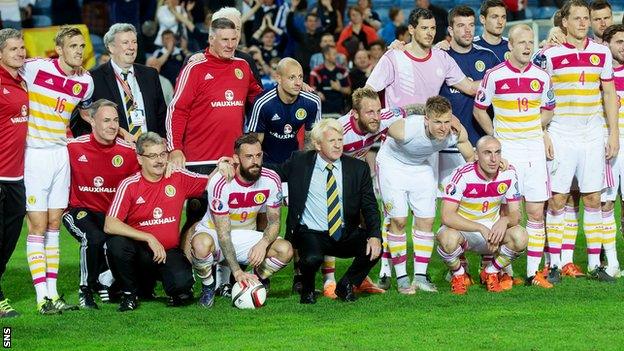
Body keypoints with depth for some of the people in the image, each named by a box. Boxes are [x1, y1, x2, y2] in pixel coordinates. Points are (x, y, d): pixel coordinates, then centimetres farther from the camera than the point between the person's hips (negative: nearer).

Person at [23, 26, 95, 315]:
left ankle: (52, 293, 13)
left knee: (53, 225, 8)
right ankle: (42, 297, -5)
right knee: (38, 227, -5)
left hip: (61, 155, 5)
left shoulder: (85, 82, 4)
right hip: (34, 154, -5)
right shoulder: (34, 68, -12)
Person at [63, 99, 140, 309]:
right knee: (94, 238, -32)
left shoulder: (128, 152, -4)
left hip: (113, 213, 3)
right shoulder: (73, 147, -11)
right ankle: (86, 290, -7)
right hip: (80, 210, -3)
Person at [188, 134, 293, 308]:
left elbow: (274, 221, -5)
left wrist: (263, 244, -29)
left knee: (285, 250, -22)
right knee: (202, 244, -40)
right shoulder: (220, 183, -26)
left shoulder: (271, 180, -13)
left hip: (246, 235, 4)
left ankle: (257, 280, 7)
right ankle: (208, 287, -8)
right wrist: (237, 271, -35)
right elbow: (223, 233, -26)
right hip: (213, 231, -4)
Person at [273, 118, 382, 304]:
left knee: (373, 248, -24)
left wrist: (375, 236, -16)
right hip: (311, 233, -3)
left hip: (345, 235, 3)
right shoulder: (299, 162, 0)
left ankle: (346, 286, 6)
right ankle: (307, 289, 4)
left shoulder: (358, 168, 3)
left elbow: (370, 208, 1)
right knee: (312, 259, -35)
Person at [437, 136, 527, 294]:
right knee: (448, 239, -39)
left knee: (520, 237, -26)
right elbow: (447, 216, -28)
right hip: (461, 228, -4)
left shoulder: (508, 173, -9)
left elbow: (515, 214, -4)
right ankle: (459, 274, -3)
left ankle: (491, 273, 3)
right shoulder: (462, 175, -22)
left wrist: (505, 221, -30)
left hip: (492, 230, 4)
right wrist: (481, 228, -37)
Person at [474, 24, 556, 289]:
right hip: (506, 149, -3)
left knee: (536, 212, 1)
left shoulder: (541, 76, 5)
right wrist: (495, 136, 0)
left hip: (534, 149, 3)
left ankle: (533, 272, 5)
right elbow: (480, 110, 5)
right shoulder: (494, 75, -3)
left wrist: (530, 128, 4)